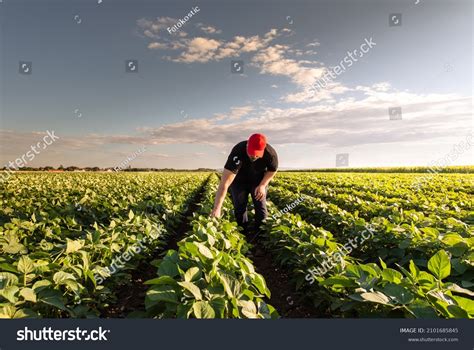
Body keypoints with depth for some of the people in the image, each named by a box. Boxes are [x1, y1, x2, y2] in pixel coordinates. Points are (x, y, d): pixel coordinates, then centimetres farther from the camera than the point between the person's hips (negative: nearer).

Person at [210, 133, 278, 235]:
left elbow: (272, 170, -7)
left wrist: (263, 185, -23)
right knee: (239, 207, 0)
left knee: (260, 206, -1)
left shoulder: (271, 154, -33)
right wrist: (217, 208, -53)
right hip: (239, 179, -1)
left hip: (259, 179, 2)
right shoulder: (238, 153, -42)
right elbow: (224, 183, -47)